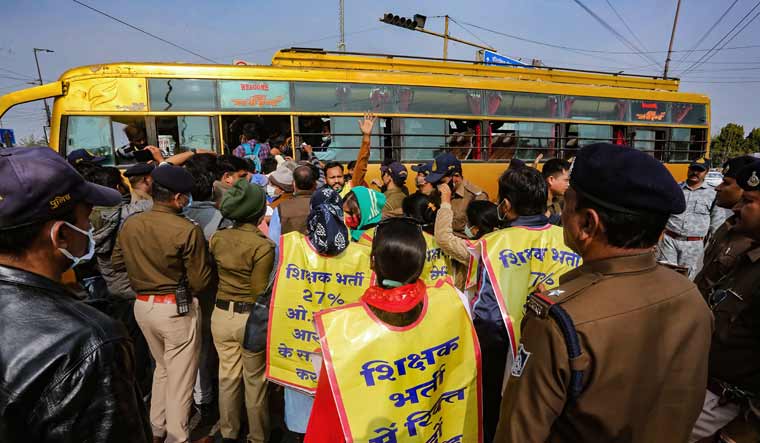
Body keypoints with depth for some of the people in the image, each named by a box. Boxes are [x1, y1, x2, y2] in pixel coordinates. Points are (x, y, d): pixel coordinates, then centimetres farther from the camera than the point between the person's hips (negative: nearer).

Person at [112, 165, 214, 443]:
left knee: (162, 367, 27)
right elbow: (200, 283, -16)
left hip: (142, 305, 7)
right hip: (176, 308, -7)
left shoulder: (129, 224, -3)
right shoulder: (188, 230, -21)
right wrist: (205, 259, 1)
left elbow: (117, 263, 12)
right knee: (180, 377, 9)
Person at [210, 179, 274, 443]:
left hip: (221, 314, 5)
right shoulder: (263, 245, -20)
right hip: (250, 318, -5)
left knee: (227, 376, 20)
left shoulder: (217, 238, -3)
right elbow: (260, 291, -18)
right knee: (255, 380, 14)